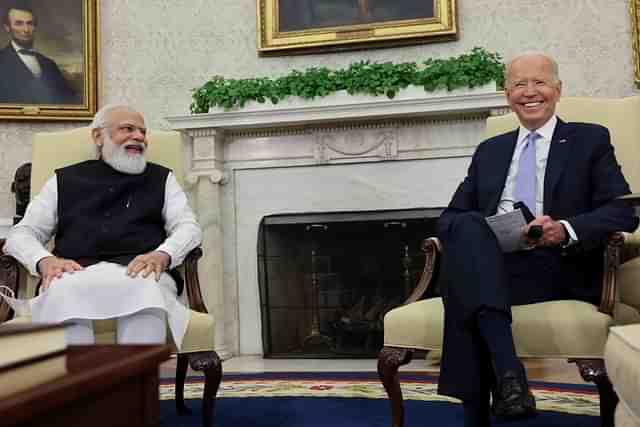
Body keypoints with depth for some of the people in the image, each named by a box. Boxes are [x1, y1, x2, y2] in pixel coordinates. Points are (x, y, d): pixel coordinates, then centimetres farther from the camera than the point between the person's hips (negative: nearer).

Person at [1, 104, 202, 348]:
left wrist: (163, 254, -12)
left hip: (139, 274, 0)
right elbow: (22, 233, 19)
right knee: (63, 291, -36)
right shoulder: (65, 180, 25)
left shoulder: (161, 178, 25)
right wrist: (44, 260, -6)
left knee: (143, 289, -37)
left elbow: (189, 226, 12)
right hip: (76, 274, 1)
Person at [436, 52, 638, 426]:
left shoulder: (591, 140, 15)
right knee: (468, 228, -33)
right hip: (486, 265, 3)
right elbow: (450, 216, 16)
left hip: (557, 269, -3)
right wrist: (474, 233, -9)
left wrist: (565, 229, -18)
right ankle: (507, 371, -41)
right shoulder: (489, 150, 25)